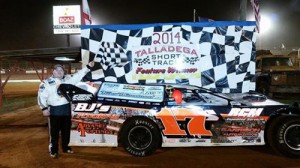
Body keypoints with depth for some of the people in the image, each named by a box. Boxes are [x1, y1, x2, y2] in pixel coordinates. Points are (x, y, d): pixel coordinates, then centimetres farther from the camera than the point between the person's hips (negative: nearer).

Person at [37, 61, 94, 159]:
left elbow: (78, 75, 5)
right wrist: (44, 108, -12)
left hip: (66, 108, 4)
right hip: (54, 110, -4)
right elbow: (41, 96, -5)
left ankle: (65, 148, 29)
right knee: (54, 131, 3)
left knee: (66, 130, 14)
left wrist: (88, 67, -2)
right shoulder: (47, 82, -5)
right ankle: (53, 151, 16)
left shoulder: (67, 79, 6)